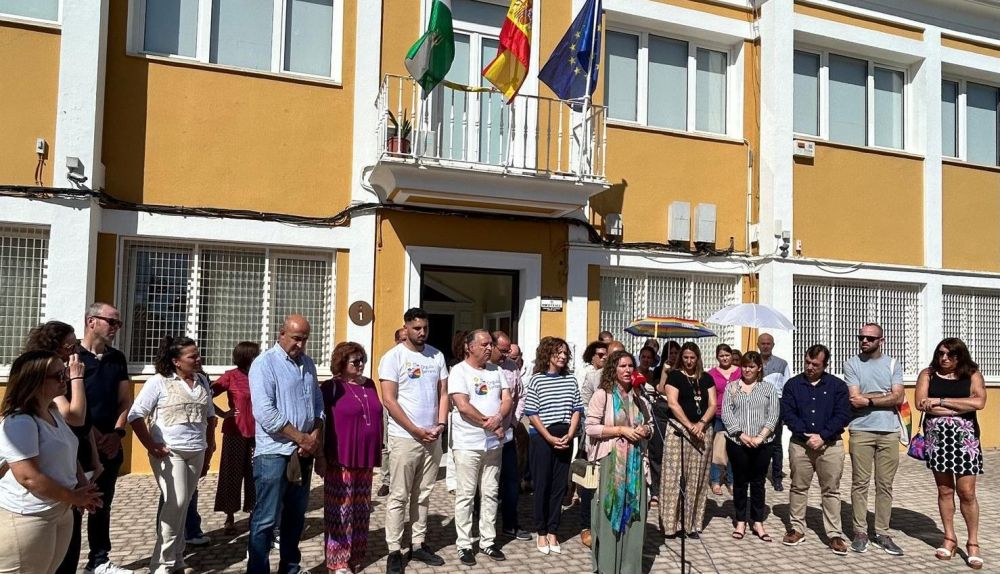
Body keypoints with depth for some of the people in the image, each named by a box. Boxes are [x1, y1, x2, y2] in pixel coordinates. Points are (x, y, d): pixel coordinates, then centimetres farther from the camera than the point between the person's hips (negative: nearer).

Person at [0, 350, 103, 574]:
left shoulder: (53, 413, 9)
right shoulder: (19, 422, -21)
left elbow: (68, 455, 18)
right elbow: (29, 478, -26)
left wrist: (83, 484, 0)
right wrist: (74, 497, -16)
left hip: (60, 512, 9)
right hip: (26, 518, -9)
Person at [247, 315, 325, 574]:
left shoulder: (307, 363, 11)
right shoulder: (265, 363, -10)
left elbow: (318, 403, 15)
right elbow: (265, 412, -19)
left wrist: (317, 435, -3)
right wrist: (302, 438, -16)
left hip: (303, 452, 7)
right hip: (274, 452, -7)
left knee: (296, 515, 15)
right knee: (266, 519, -2)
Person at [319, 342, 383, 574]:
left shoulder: (369, 385, 10)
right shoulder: (331, 387, -7)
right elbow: (321, 423, -7)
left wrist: (377, 453, 17)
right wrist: (320, 457, -10)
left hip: (365, 459, 6)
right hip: (340, 459, -6)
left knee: (361, 510, 13)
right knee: (341, 510, 1)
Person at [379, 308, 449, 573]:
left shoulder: (437, 356, 7)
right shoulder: (393, 357, -7)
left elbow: (443, 394, 11)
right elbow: (389, 400, -11)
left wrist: (440, 424, -5)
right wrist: (416, 430, -13)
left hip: (433, 438, 5)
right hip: (405, 438, -5)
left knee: (423, 495, 12)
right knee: (399, 496, 1)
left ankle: (418, 545, 23)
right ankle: (394, 551, 11)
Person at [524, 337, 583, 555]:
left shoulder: (570, 381, 6)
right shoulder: (536, 379, -5)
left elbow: (576, 410, 7)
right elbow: (532, 413, -7)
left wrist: (569, 435, -6)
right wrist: (549, 437, -12)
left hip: (564, 440, 3)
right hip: (542, 438, -3)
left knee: (559, 486, 7)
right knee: (542, 486, 5)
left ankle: (552, 532, 17)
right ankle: (541, 533, 16)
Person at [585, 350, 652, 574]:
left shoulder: (639, 396, 9)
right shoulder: (602, 395, -6)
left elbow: (650, 424, 21)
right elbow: (590, 428, -11)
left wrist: (646, 431, -2)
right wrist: (621, 430, -15)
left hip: (635, 461, 5)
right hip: (610, 460, -5)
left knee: (633, 514, 7)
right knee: (611, 513, 1)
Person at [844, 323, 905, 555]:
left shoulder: (893, 364, 8)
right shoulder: (852, 364, 1)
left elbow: (899, 398, -5)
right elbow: (855, 400, -8)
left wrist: (868, 399, -11)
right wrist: (885, 396, -4)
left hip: (889, 431, 2)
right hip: (861, 431, -2)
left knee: (885, 484, 7)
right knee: (860, 483, 2)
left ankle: (882, 534, 16)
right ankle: (860, 533, 10)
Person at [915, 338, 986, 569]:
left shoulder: (973, 375, 1)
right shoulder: (928, 374, 3)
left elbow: (979, 402, -16)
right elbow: (921, 404, -9)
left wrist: (940, 401, -15)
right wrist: (960, 407, -11)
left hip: (964, 438, -1)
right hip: (936, 438, 1)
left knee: (967, 492, -1)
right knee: (945, 490, 10)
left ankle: (973, 543, 14)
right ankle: (949, 539, 21)